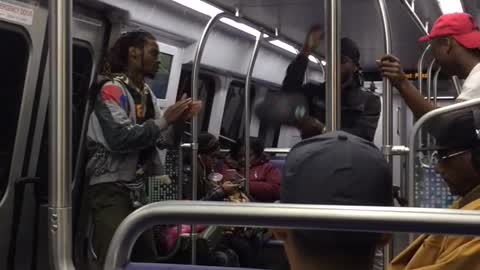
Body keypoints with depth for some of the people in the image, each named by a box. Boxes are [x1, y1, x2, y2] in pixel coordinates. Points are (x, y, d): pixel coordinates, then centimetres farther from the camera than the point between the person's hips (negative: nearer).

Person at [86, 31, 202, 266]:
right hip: (110, 189, -9)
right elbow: (120, 139, -26)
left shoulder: (148, 94, 13)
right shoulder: (112, 90, -13)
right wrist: (165, 120, -20)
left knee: (147, 258, 14)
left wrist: (180, 120, -5)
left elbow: (163, 141, 13)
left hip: (138, 190, 9)